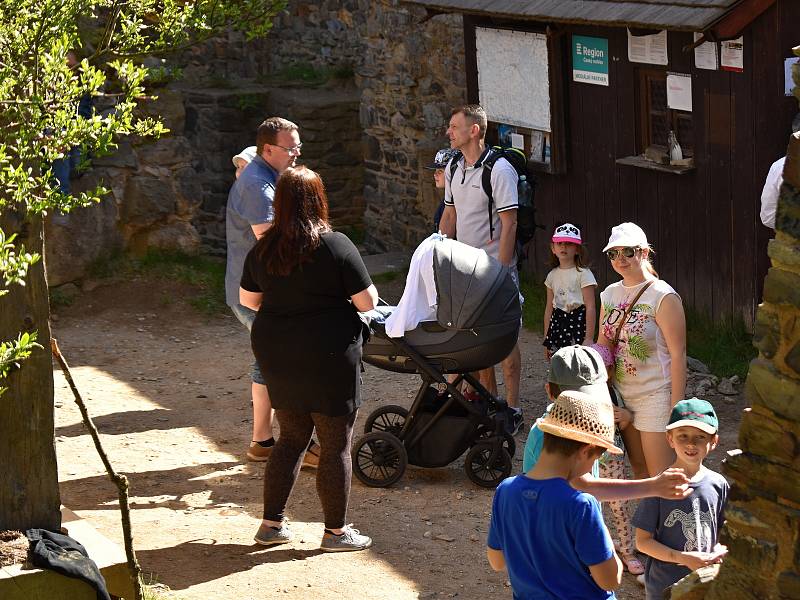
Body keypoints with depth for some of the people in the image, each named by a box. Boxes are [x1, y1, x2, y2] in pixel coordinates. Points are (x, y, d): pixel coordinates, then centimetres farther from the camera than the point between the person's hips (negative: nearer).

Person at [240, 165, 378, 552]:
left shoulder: (263, 249, 1)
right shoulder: (336, 246, -15)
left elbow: (248, 299, 12)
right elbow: (367, 302, -13)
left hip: (276, 355, 6)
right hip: (328, 358, -6)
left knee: (290, 438, 18)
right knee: (336, 445, 6)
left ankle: (272, 523, 20)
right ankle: (336, 530, 12)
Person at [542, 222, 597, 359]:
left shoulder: (583, 274, -7)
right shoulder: (552, 275, 12)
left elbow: (590, 307, -10)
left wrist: (589, 338, -15)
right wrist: (546, 339, 15)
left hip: (577, 323, -6)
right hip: (557, 325, 6)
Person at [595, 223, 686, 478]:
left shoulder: (663, 297, -13)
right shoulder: (610, 294, 9)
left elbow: (678, 355, -15)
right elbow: (602, 345, 17)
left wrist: (676, 408, -18)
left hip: (656, 397, -7)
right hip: (621, 396, 7)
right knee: (639, 474, 14)